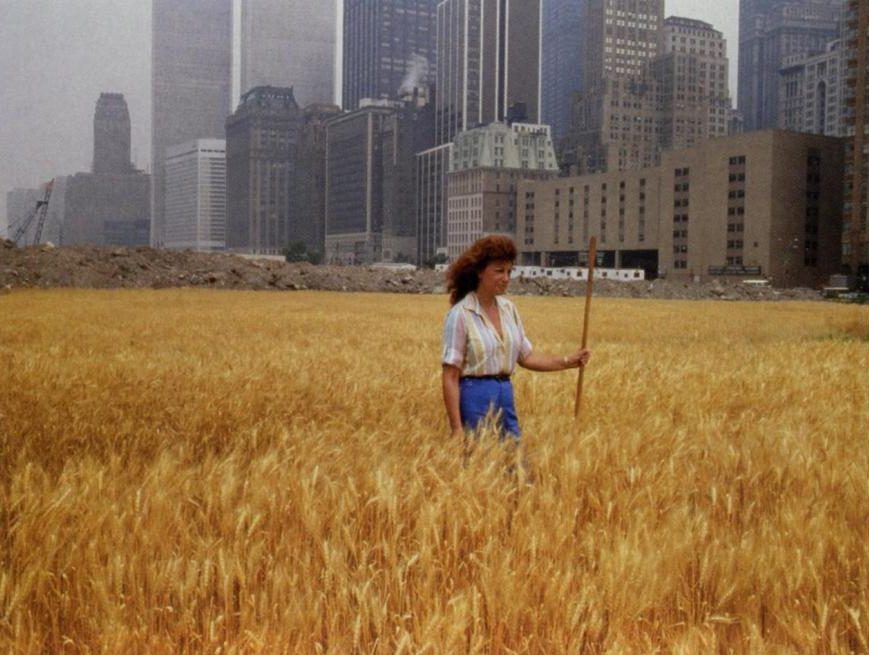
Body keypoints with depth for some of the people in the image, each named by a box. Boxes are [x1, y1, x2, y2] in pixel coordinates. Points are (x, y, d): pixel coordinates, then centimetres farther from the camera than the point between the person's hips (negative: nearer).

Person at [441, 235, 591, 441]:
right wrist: (457, 429, -17)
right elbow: (450, 377, -13)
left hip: (506, 396, 7)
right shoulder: (461, 314, -12)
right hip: (475, 398, -7)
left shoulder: (508, 308, 8)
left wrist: (568, 361, 1)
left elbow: (526, 356, 14)